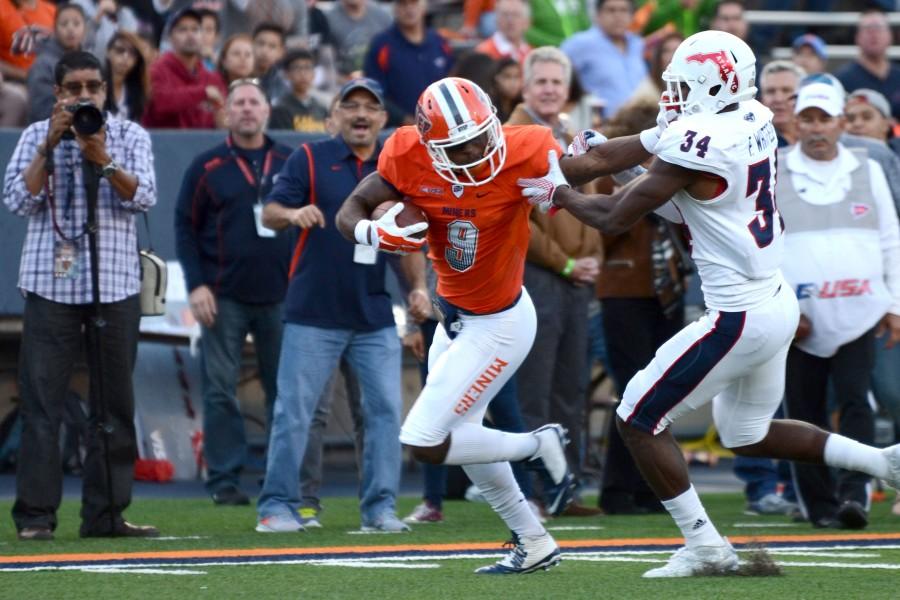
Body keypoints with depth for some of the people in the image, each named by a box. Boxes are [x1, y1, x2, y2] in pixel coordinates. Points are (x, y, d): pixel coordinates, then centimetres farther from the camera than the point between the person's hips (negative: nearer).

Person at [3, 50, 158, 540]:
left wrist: (102, 159, -18)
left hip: (115, 286, 1)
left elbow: (143, 196, -5)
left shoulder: (129, 136, 8)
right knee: (41, 403, -6)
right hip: (50, 286, -1)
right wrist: (50, 146, -10)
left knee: (114, 404, 3)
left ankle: (106, 514, 8)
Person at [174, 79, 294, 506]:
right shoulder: (208, 167, 4)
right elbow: (185, 228, 4)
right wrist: (196, 285, -6)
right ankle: (224, 481, 0)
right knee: (220, 391, -3)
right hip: (224, 298, -2)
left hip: (281, 296, 2)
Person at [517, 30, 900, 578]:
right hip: (778, 302, 9)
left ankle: (705, 546, 6)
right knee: (748, 436, 25)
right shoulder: (755, 123, 5)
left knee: (639, 420, 3)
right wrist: (596, 147, 25)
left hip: (740, 318, -9)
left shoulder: (696, 144, -20)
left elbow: (615, 220, -11)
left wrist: (560, 193, 6)